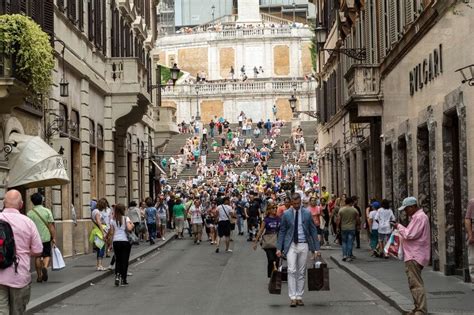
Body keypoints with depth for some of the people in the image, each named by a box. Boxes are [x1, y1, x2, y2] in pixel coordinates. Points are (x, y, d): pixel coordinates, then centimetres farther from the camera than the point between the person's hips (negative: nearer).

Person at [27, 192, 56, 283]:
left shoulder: (30, 213, -3)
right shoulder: (47, 211, -4)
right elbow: (51, 226, -7)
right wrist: (54, 238, -2)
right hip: (46, 238, -1)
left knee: (37, 257, 11)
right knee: (47, 255, 11)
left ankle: (39, 276, 13)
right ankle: (45, 267, -17)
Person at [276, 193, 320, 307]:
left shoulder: (307, 213, 3)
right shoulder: (286, 214, 1)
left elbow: (313, 231, 5)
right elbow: (282, 231, 6)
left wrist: (316, 248, 1)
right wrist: (279, 248, 0)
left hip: (303, 245, 1)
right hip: (291, 245, -1)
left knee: (301, 272, 5)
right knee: (292, 271, -10)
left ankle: (299, 297, 11)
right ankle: (293, 297, -9)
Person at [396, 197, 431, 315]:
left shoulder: (420, 217, -16)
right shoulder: (416, 217, 19)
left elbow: (409, 235, -19)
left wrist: (399, 226, -6)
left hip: (415, 256, -11)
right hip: (413, 255, 11)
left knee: (416, 284, -13)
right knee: (414, 283, 17)